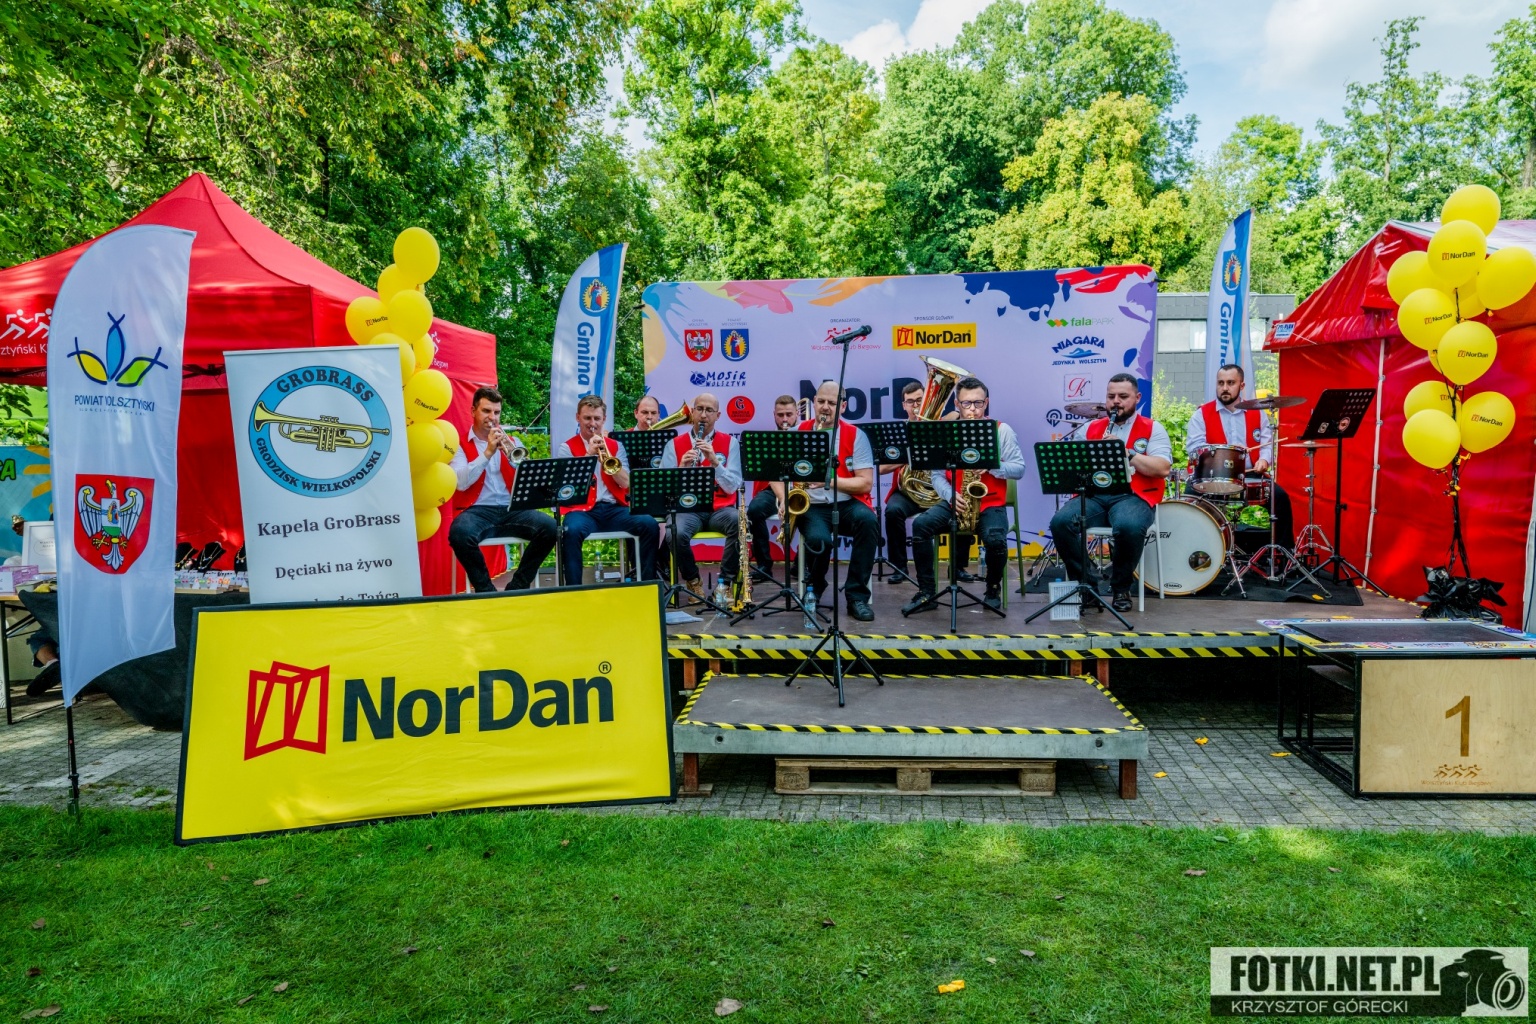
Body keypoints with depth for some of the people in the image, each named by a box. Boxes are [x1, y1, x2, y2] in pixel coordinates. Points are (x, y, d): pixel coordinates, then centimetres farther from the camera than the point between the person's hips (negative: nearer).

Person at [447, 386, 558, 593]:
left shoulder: (510, 441, 18)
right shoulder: (460, 444, 7)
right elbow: (461, 482, -11)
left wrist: (512, 455, -13)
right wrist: (488, 452, -15)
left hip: (512, 509, 3)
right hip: (477, 511, -3)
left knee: (549, 527, -24)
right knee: (459, 533, -37)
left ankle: (518, 586, -6)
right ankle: (486, 590, -13)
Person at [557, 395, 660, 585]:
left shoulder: (615, 446, 17)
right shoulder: (566, 448, 9)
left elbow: (625, 484, 5)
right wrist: (589, 454, -11)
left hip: (614, 508, 3)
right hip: (582, 509, -3)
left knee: (650, 525, -22)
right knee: (571, 531, -36)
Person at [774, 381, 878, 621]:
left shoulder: (855, 435, 1)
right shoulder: (798, 433, 6)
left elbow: (865, 484, -5)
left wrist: (830, 480, -19)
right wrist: (784, 500, -13)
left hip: (847, 504, 1)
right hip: (811, 506, 0)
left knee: (868, 520, -34)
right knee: (819, 540, -34)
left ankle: (857, 595, -19)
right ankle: (814, 587, 4)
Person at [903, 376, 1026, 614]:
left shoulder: (1002, 430, 2)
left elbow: (1019, 469, -2)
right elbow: (937, 473, 2)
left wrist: (992, 465, -21)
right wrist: (951, 495, -17)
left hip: (991, 503, -2)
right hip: (955, 502, 2)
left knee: (995, 538, -32)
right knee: (920, 524, -24)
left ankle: (993, 590, 1)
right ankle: (927, 593, -14)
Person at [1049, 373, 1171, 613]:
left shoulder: (1152, 429, 9)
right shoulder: (1092, 428, 19)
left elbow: (1163, 469, -5)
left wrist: (1126, 453, -14)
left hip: (1134, 496, -3)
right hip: (1093, 495, 3)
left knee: (1129, 527, -37)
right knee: (1060, 522, -27)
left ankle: (1121, 588, -9)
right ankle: (1085, 584, -9)